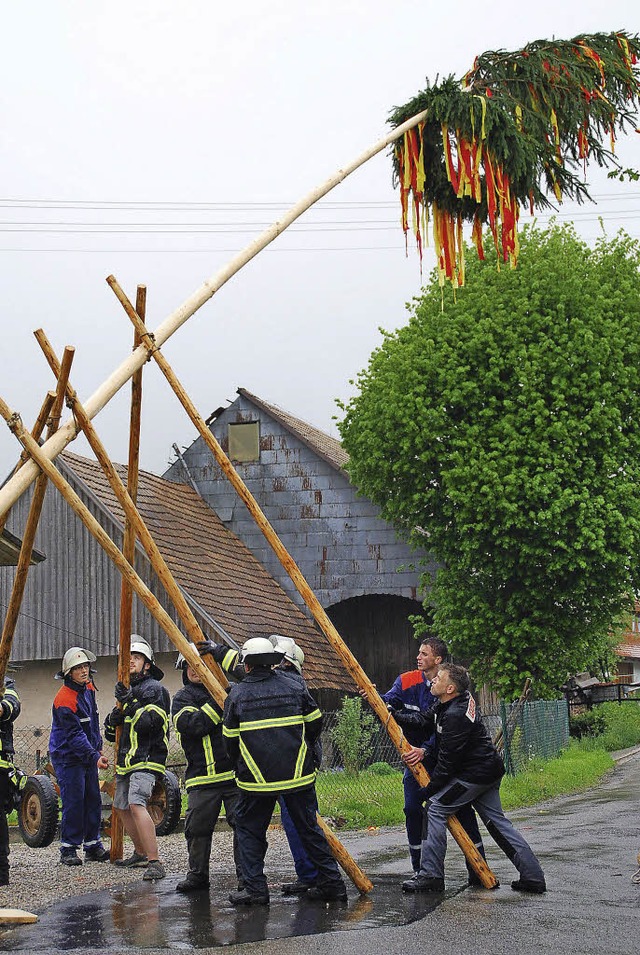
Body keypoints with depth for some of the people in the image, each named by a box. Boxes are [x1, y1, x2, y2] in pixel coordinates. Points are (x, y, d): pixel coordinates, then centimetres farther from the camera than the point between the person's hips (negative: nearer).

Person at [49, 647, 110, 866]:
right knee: (74, 803, -9)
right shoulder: (64, 699, -21)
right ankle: (68, 850, 0)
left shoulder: (88, 688, 6)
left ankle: (93, 846, 15)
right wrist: (94, 757, -29)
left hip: (88, 755, 8)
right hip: (68, 757, -8)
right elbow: (74, 735, -24)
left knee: (93, 800, 8)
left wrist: (98, 748, 18)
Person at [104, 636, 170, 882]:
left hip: (146, 760, -10)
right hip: (126, 760, 10)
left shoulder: (154, 688, -7)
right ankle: (141, 854, 36)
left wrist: (130, 703, -23)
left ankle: (155, 863, -31)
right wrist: (114, 717, -3)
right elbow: (110, 731, 19)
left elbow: (149, 723, -20)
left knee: (136, 804, -27)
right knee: (122, 807, 19)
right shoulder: (127, 689, 19)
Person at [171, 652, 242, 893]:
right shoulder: (182, 699, 6)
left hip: (236, 772, 1)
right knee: (197, 827, 1)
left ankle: (247, 875, 4)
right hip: (203, 776, -1)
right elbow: (194, 725, -11)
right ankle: (197, 874, 17)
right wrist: (218, 703, -19)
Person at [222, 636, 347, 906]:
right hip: (298, 773, 2)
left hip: (257, 779, -2)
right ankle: (331, 882, 12)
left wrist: (240, 769, 20)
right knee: (309, 827, 12)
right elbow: (315, 724, 10)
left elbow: (231, 741, 4)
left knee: (249, 828, 11)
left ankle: (255, 888, 5)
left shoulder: (236, 695, -2)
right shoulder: (295, 687, 3)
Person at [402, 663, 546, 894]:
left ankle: (431, 876, -7)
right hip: (489, 771, 10)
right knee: (496, 820, 13)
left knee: (436, 807, -8)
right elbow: (426, 721, 18)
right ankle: (533, 876, 12)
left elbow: (447, 761, -21)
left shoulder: (455, 715, -24)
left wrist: (429, 790, -14)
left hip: (476, 774, -10)